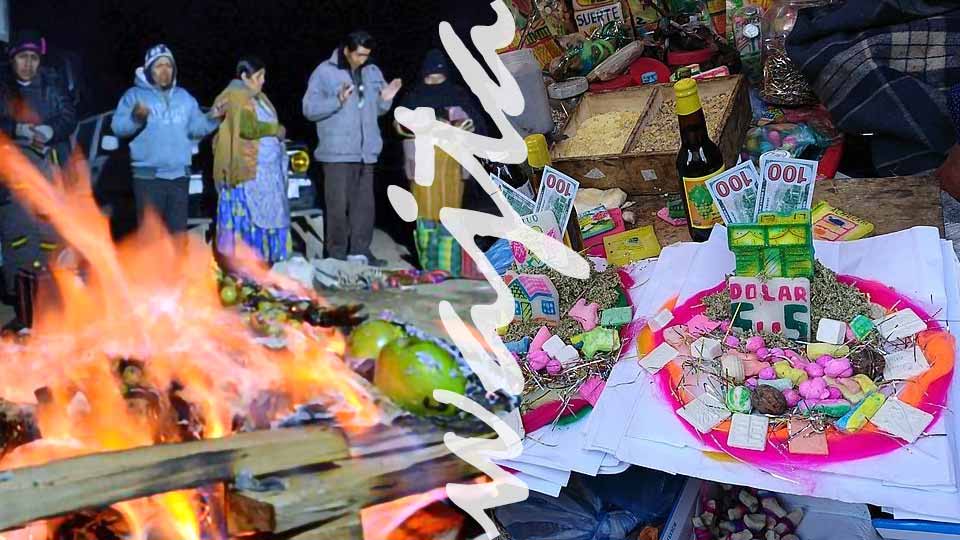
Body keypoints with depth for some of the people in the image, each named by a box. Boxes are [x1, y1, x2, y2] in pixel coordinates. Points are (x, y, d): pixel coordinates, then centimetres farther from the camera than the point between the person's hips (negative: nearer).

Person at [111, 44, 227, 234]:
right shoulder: (135, 95, 1)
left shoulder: (184, 97, 15)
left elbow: (196, 128, 8)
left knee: (178, 230, 11)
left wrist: (211, 118, -11)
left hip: (179, 175, 4)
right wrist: (135, 117, -30)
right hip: (148, 175, -4)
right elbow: (118, 126, -10)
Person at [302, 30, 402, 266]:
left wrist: (386, 100, -1)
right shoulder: (325, 72, -4)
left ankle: (360, 250, 16)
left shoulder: (373, 72, 12)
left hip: (366, 151, 6)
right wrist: (338, 100, -23)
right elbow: (309, 108, -9)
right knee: (339, 204, -5)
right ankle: (337, 253, 4)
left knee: (364, 203, 8)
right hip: (337, 152, -5)